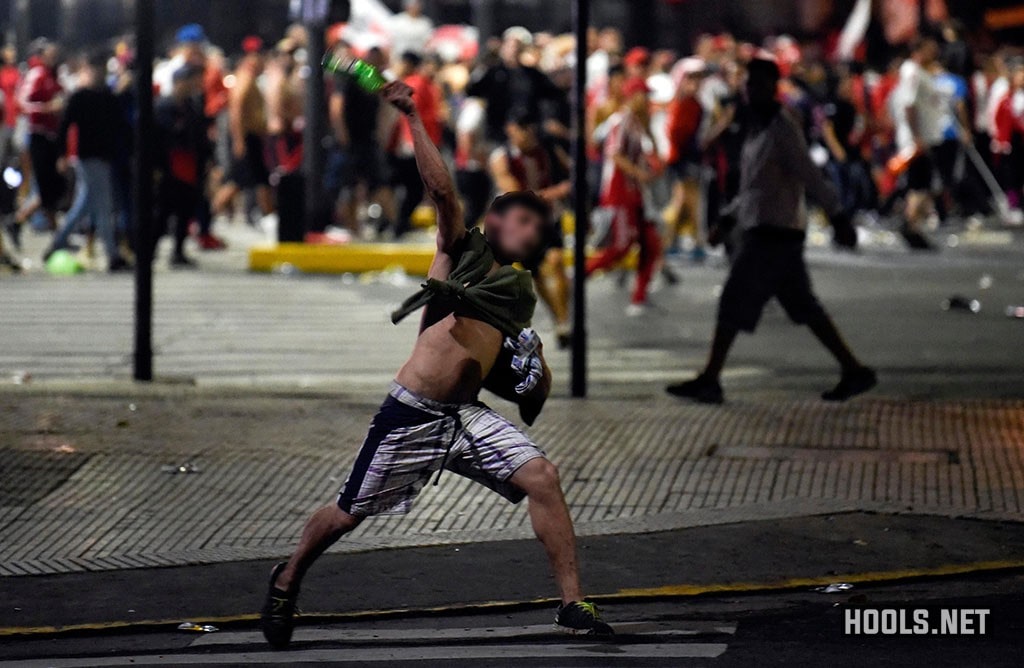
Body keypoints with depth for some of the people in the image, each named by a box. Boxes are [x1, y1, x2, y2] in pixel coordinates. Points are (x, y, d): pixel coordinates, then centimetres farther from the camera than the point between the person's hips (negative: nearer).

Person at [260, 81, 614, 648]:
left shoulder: (521, 291, 16)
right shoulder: (461, 249, 1)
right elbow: (441, 189, -15)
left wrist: (533, 371, 5)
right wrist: (413, 118, -24)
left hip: (468, 414, 5)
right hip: (412, 414, -5)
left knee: (542, 478, -16)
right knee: (348, 515, 7)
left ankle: (572, 605, -13)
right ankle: (287, 581, 34)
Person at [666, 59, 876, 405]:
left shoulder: (782, 130, -12)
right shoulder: (757, 129, 17)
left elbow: (810, 175, -18)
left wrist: (838, 217, -22)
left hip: (773, 233, -9)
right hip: (764, 230, 9)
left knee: (734, 303, -6)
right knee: (804, 308, 9)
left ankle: (709, 381, -2)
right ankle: (854, 371, 11)